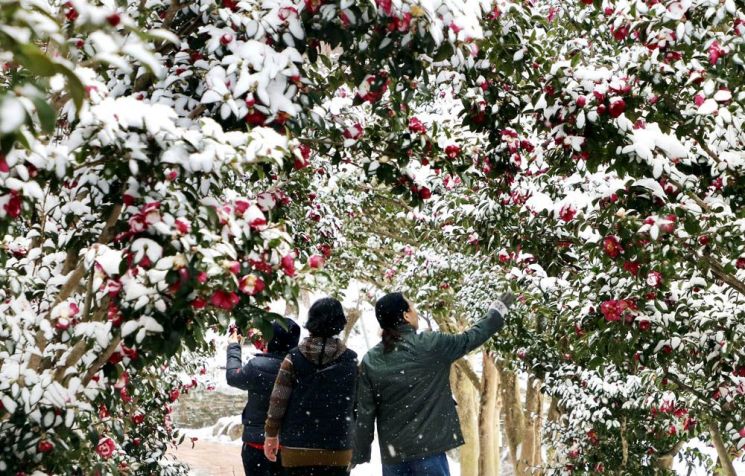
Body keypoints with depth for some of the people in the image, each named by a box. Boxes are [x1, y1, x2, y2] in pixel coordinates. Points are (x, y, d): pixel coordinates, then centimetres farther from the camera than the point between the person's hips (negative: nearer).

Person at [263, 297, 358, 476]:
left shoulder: (294, 358, -4)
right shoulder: (351, 360, -2)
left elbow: (278, 401, -3)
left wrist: (271, 434, 7)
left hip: (297, 450, 0)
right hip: (337, 454, 0)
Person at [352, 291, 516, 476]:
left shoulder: (370, 361, 1)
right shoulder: (430, 345, -8)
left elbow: (364, 413, 2)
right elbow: (470, 338, 5)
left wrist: (360, 453, 9)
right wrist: (498, 311, 21)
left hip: (392, 453, 4)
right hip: (428, 448, -3)